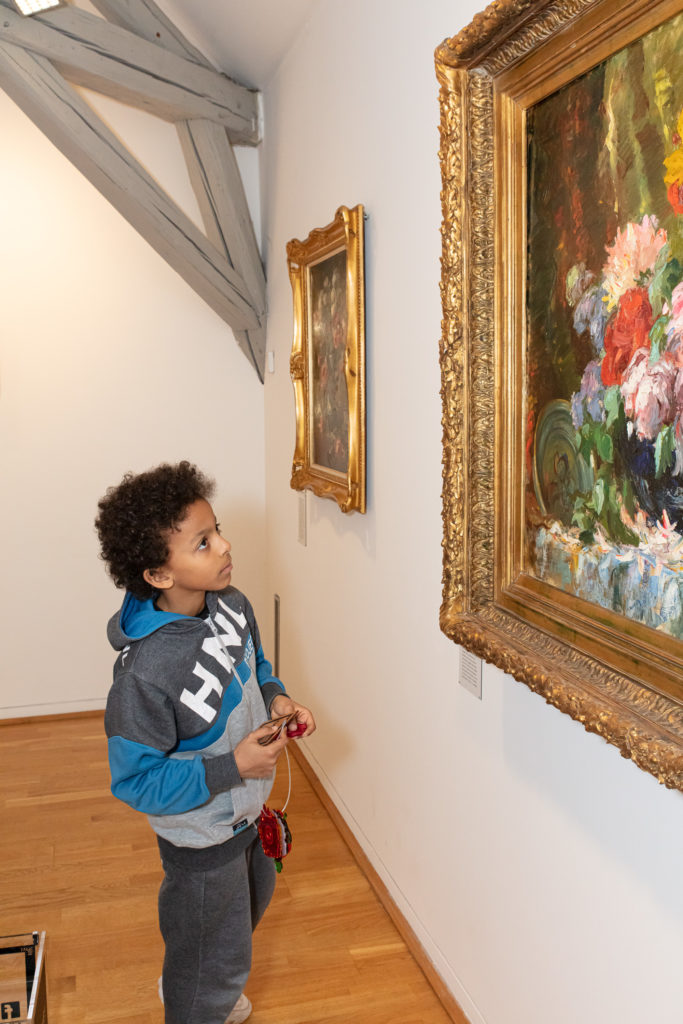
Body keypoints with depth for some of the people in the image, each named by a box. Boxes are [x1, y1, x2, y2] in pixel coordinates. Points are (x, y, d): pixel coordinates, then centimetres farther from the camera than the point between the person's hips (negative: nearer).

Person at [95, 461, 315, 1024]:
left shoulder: (232, 605, -13)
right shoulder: (145, 672, -36)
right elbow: (136, 781, -27)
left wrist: (276, 699, -12)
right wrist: (232, 766, -32)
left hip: (249, 808, 8)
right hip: (202, 839, -8)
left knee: (249, 905, 34)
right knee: (214, 962, 16)